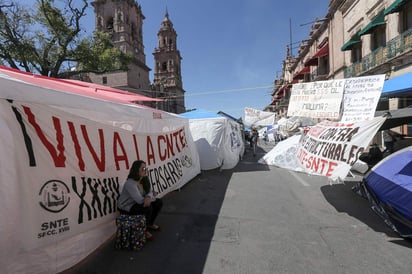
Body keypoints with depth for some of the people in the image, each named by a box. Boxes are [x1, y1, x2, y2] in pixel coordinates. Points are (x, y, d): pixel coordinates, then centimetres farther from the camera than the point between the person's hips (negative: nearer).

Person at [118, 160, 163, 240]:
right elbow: (140, 200, -35)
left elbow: (149, 192, -7)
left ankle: (150, 224, 22)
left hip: (137, 203, 9)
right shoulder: (130, 183, -31)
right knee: (148, 208, -30)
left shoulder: (144, 179, -4)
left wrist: (149, 197, -31)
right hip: (126, 207, -9)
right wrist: (152, 196, -19)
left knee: (159, 202, 2)